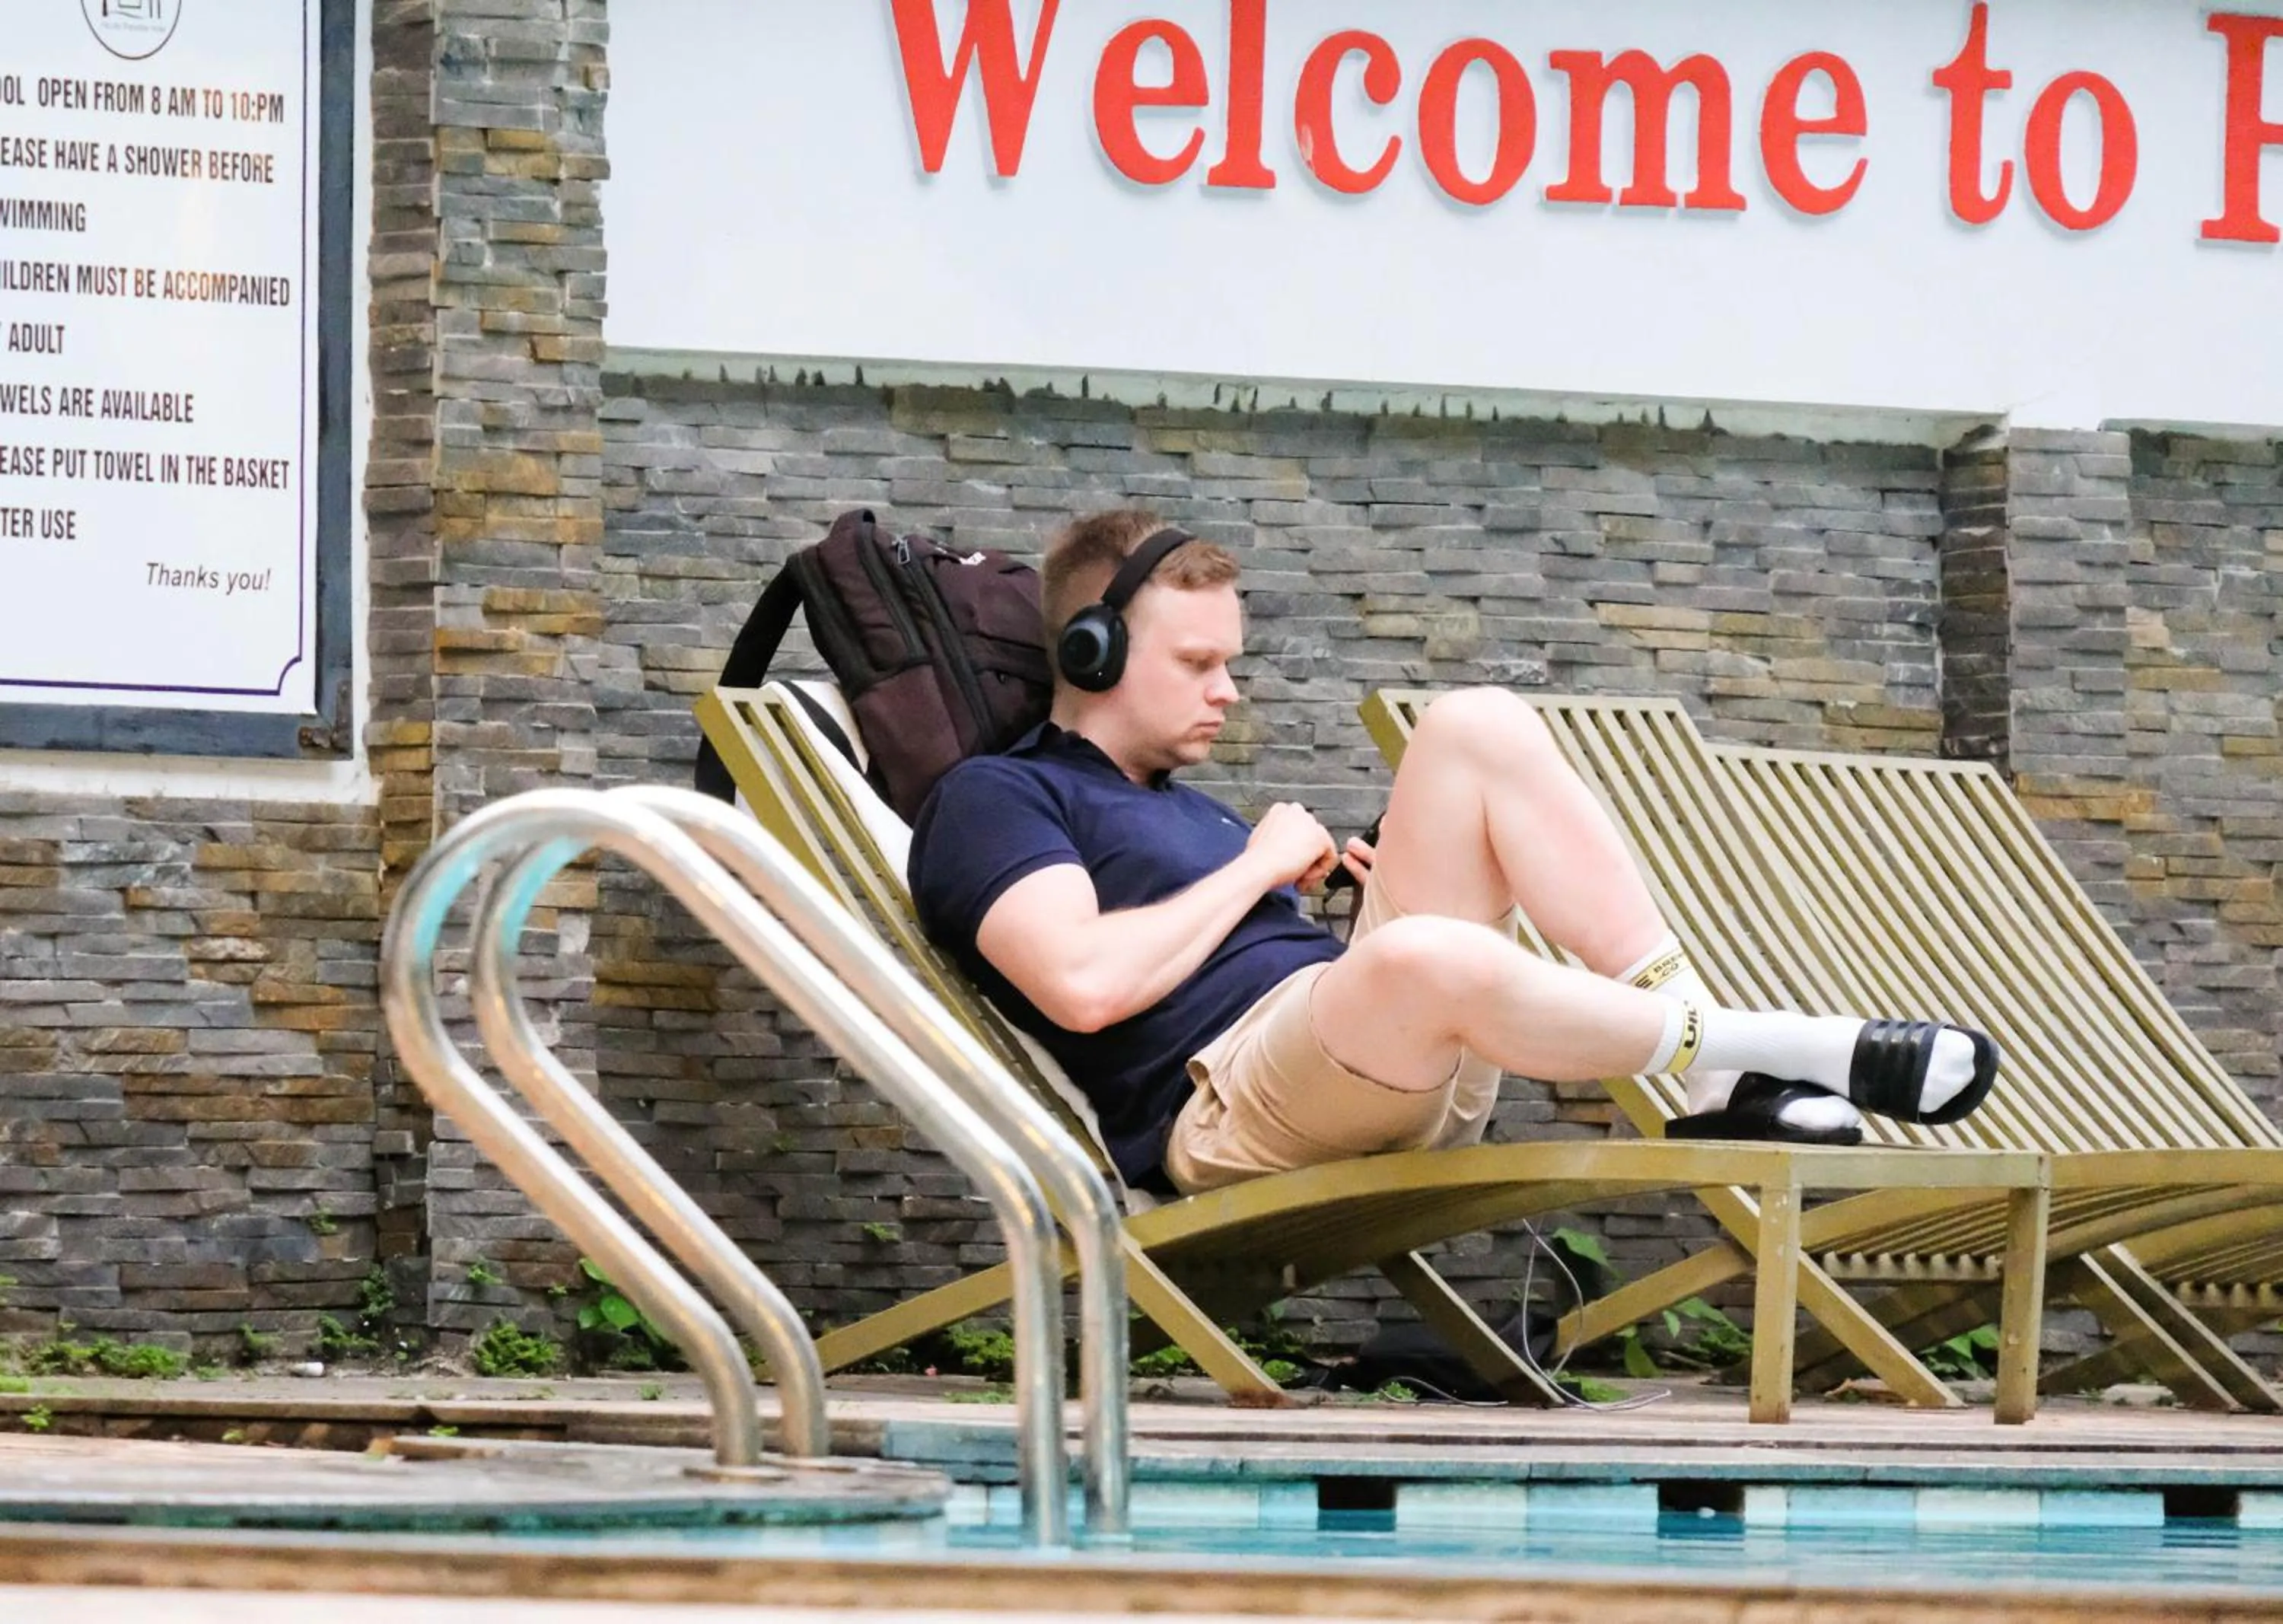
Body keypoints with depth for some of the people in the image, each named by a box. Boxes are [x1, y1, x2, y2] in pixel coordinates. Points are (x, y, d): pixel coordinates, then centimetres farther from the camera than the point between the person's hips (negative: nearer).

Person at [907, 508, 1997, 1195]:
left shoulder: (1184, 808, 35)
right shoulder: (993, 800, 7)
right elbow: (1084, 981, -13)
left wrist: (1383, 893, 13)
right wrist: (1258, 867, -1)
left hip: (1408, 1089, 9)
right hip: (1227, 1109, -9)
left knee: (1478, 727, -5)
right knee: (1429, 956, -42)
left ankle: (1722, 1080, -15)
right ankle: (1750, 1051, -23)